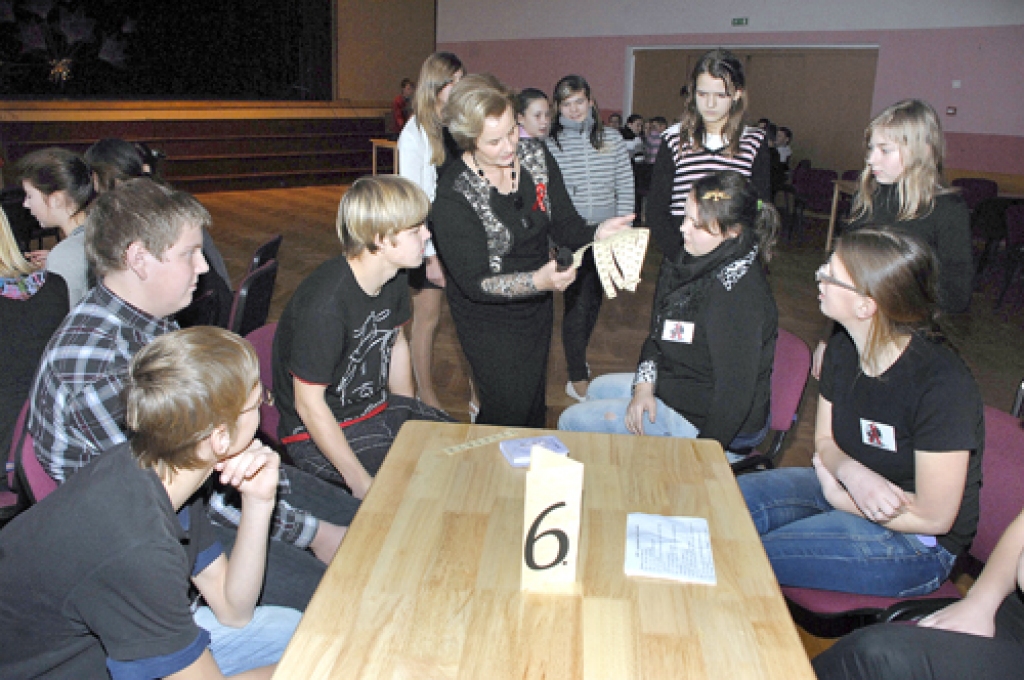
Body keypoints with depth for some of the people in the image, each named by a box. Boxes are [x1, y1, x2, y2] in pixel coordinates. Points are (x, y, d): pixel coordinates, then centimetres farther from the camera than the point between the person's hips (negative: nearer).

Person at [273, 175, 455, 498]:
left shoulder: (394, 279, -5)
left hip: (380, 408, 8)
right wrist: (361, 482, -22)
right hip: (318, 435, -8)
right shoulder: (325, 304, -30)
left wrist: (411, 418, 16)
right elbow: (308, 404, -24)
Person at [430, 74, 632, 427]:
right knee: (508, 411, 1)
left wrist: (596, 233, -27)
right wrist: (536, 281, -41)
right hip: (489, 320, -5)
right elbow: (474, 283, -26)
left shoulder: (536, 155, -9)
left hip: (536, 306, 6)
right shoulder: (453, 196, -26)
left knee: (535, 406, 21)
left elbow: (563, 224, -5)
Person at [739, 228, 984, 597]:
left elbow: (934, 517, -22)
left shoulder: (942, 386, -28)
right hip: (843, 488, 7)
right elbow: (825, 441, 5)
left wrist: (839, 497, -12)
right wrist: (851, 472, -19)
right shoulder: (842, 350, -6)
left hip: (917, 543, -7)